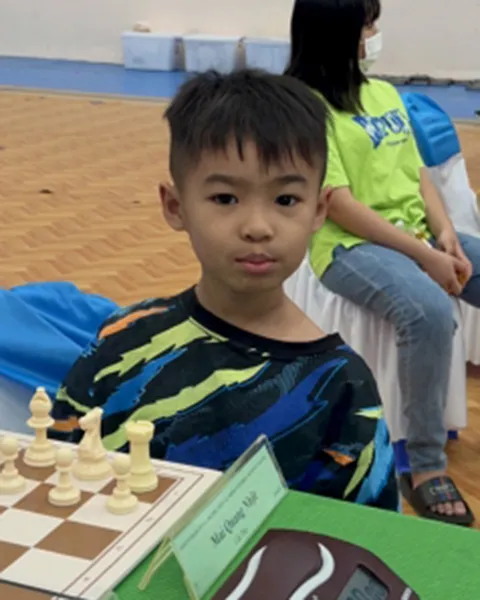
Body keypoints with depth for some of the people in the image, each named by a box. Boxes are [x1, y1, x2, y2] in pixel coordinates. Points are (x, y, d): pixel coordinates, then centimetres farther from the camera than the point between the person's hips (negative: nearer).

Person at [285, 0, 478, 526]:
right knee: (429, 310, -35)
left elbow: (418, 174, 14)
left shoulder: (385, 94, 16)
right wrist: (423, 256, -19)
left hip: (420, 233, 8)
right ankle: (425, 466, -22)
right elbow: (339, 206, -15)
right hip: (351, 246, -8)